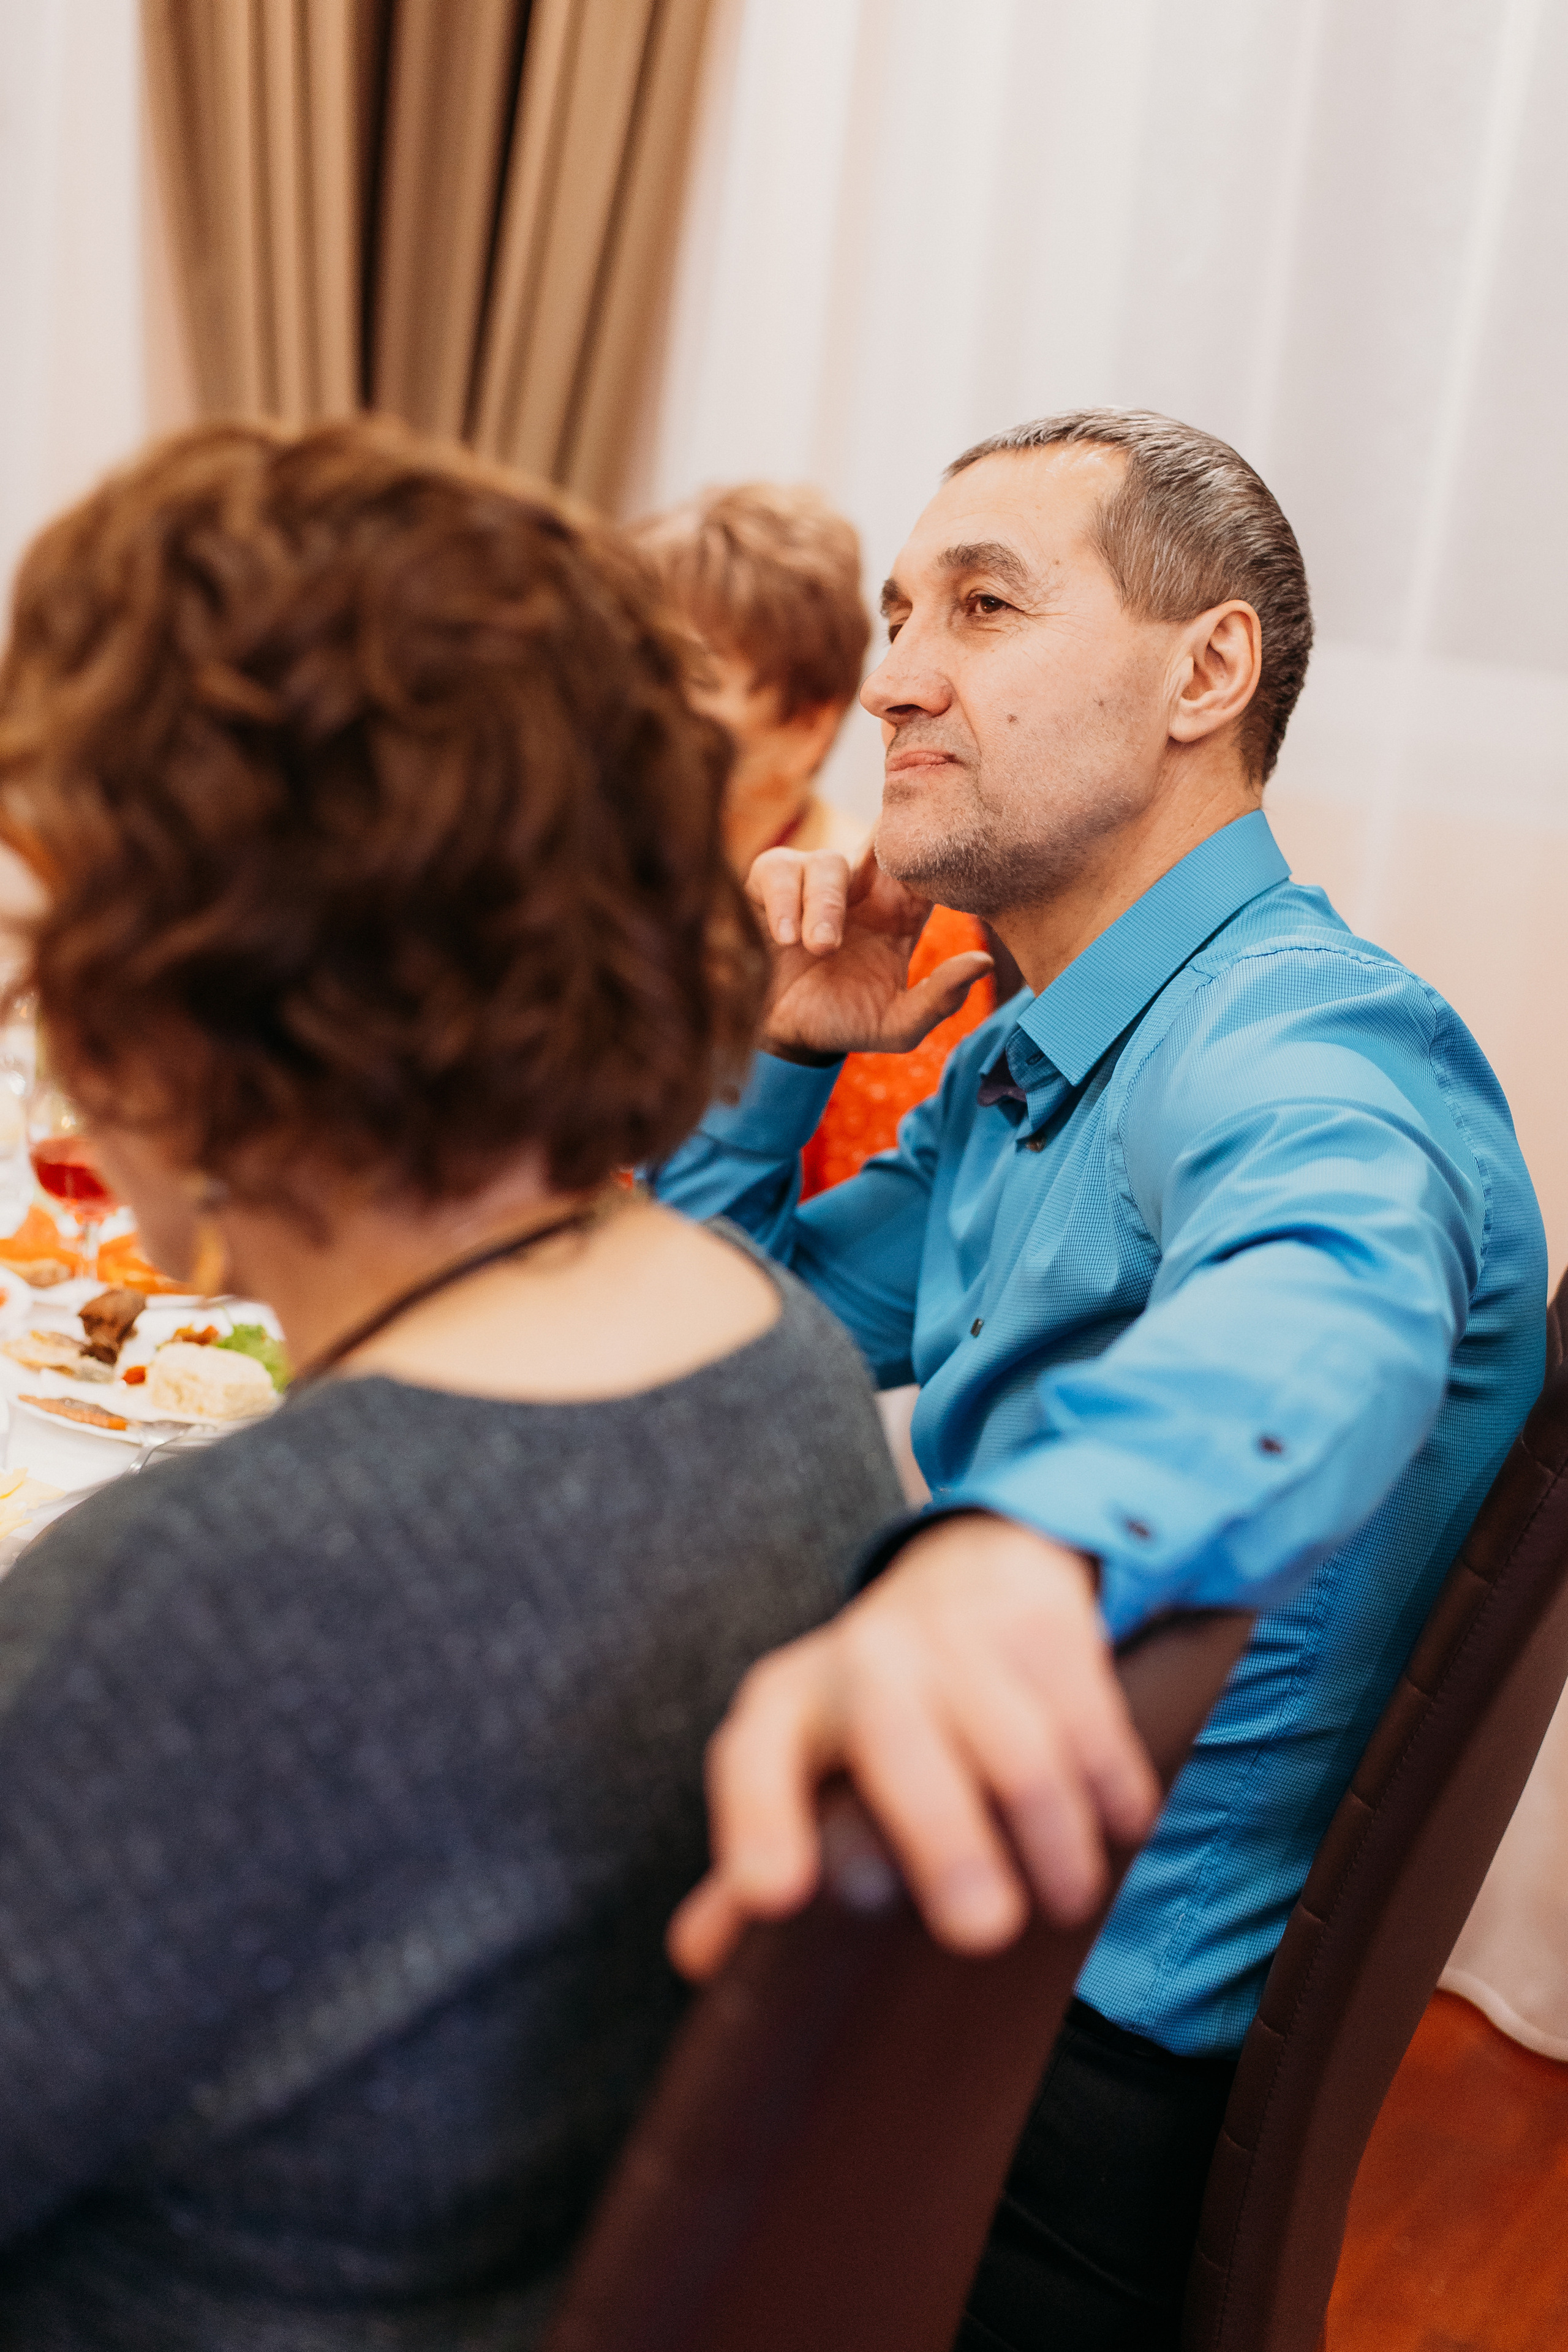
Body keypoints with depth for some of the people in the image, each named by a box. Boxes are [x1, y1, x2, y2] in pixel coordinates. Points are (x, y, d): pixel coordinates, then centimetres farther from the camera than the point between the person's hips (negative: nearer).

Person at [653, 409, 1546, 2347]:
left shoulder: (1305, 1044, -22)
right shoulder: (1009, 1071, 8)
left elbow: (1319, 1310, -47)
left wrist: (1019, 1539, -68)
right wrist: (774, 1052, -1)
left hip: (1101, 2063, -8)